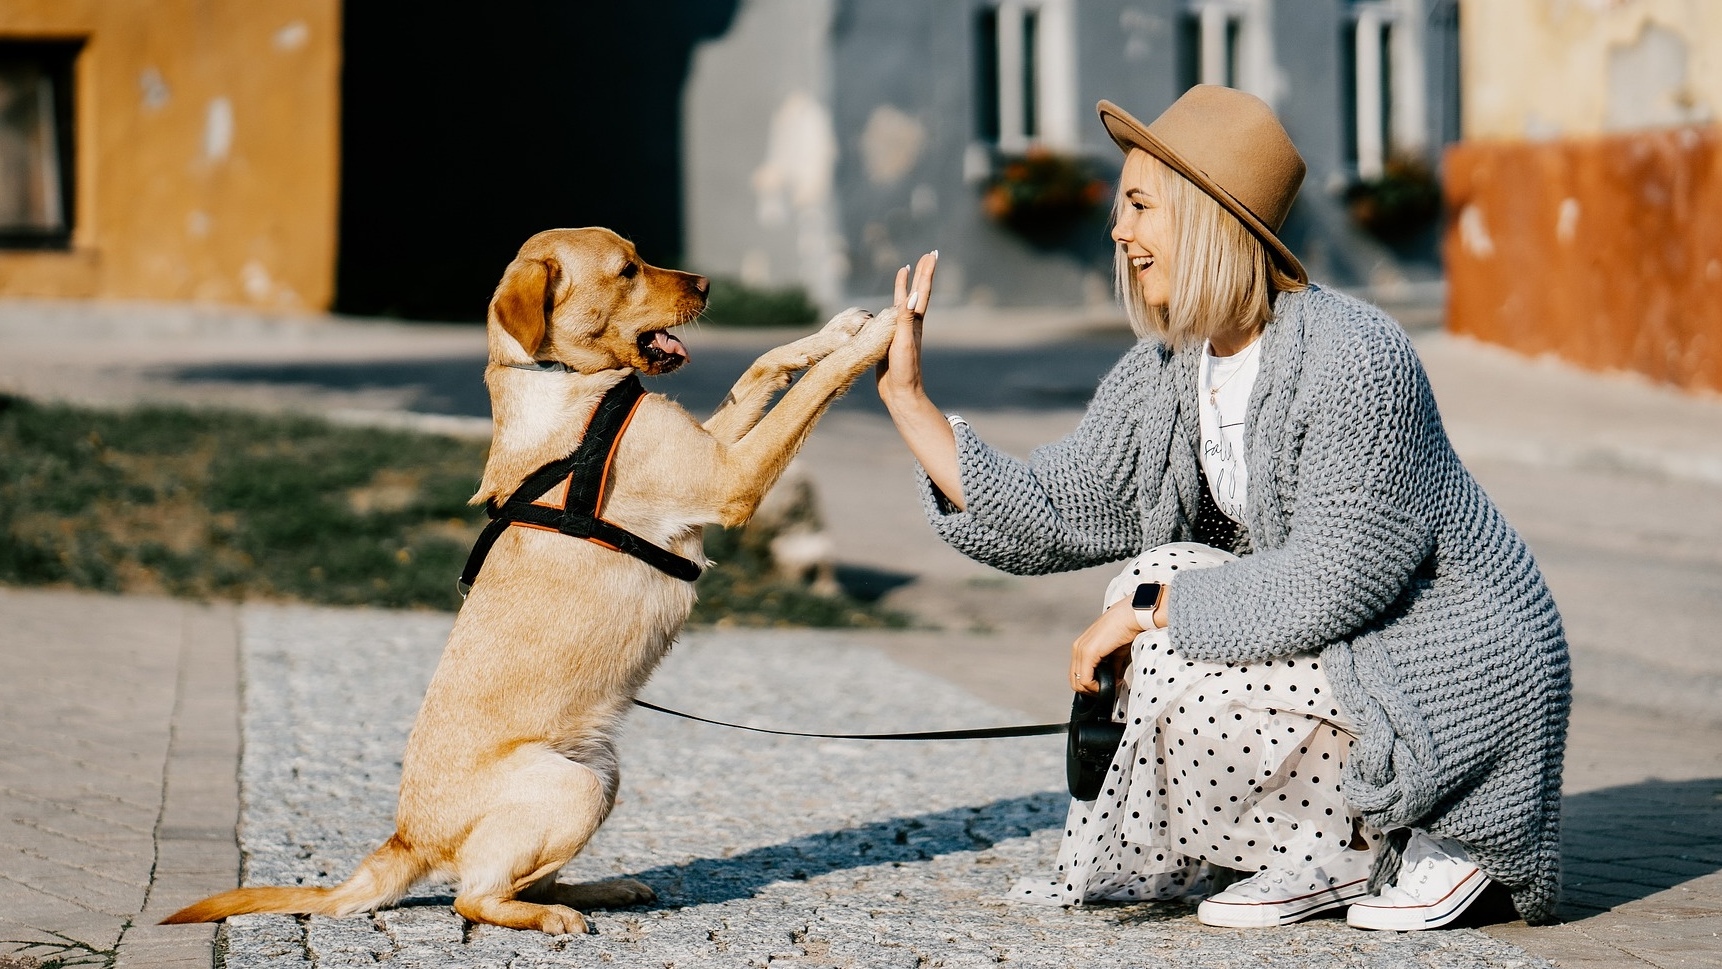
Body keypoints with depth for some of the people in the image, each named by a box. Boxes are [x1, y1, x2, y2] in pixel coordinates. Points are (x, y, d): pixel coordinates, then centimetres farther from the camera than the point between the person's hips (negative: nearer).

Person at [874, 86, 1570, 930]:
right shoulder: (1163, 374, 2)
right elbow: (1049, 518, 1)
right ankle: (1325, 855, 6)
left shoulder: (1353, 359, -24)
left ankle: (1414, 848, -3)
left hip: (1461, 672, -9)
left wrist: (1149, 606, -21)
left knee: (1180, 674, -22)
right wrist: (907, 398, -2)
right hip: (1340, 651, 9)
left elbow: (1337, 577, -27)